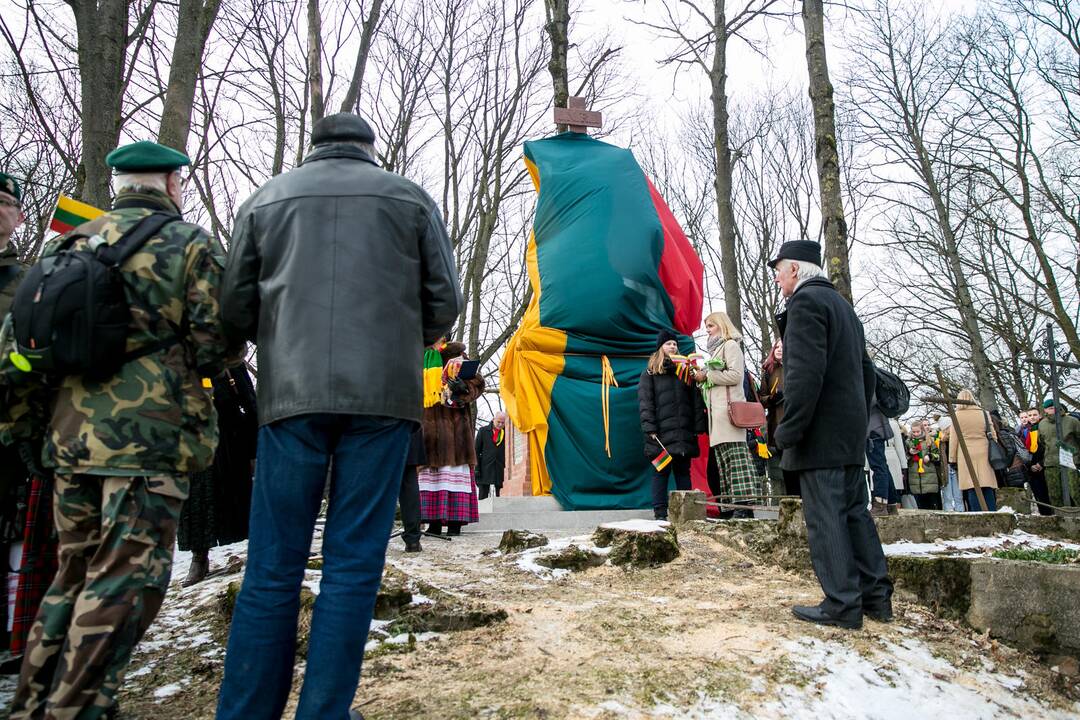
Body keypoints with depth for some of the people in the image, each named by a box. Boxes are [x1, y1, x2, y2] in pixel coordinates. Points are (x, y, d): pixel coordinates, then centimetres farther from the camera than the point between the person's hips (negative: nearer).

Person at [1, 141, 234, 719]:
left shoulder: (68, 244, 14)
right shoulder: (191, 244, -3)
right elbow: (214, 346, -10)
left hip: (72, 435, 7)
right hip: (153, 434, -6)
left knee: (76, 569, 19)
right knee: (128, 576, 0)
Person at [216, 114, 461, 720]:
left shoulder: (267, 198, 13)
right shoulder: (410, 198, 10)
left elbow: (237, 308, 8)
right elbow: (445, 303, 6)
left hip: (292, 395, 1)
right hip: (383, 396, -1)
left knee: (273, 565, 7)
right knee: (354, 564, 4)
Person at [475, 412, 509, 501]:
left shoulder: (506, 432, 8)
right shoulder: (483, 430, 6)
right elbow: (477, 450, 4)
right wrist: (476, 469, -3)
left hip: (499, 470, 1)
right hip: (485, 469, -1)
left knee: (497, 496, 1)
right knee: (483, 495, -2)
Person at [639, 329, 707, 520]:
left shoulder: (686, 370, 16)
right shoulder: (650, 372, 6)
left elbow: (696, 400, 11)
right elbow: (645, 402, -3)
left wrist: (699, 426, 1)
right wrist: (650, 429, -13)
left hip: (684, 432, 3)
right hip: (661, 433, -3)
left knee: (683, 471, 7)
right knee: (661, 472, 0)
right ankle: (660, 514, 3)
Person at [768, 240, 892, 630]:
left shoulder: (805, 301, -11)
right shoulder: (842, 304, 20)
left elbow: (805, 373, -22)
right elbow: (867, 371, 21)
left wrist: (788, 430, -19)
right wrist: (858, 419, 22)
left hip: (821, 433, -10)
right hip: (851, 432, 10)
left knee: (825, 516, -5)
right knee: (855, 510, 14)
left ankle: (842, 605, 0)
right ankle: (876, 595, 20)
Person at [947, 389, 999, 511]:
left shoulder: (957, 415, -1)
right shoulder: (984, 413, 6)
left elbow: (953, 440, 0)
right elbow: (993, 435, 9)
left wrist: (952, 459, 6)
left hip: (966, 457, -3)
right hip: (984, 455, 3)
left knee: (972, 490, -3)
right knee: (988, 490, 5)